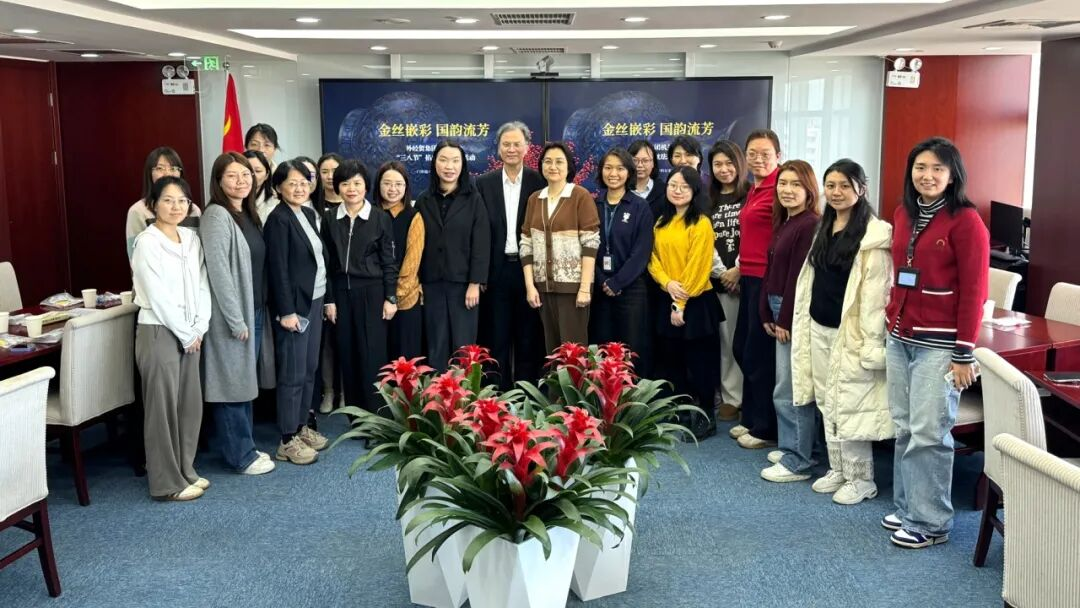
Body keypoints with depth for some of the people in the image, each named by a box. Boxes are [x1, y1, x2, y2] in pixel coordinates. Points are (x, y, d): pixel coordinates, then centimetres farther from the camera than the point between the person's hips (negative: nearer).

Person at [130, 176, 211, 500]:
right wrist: (185, 334, -11)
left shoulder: (191, 238, 8)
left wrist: (199, 328, -4)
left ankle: (185, 470, 25)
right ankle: (167, 482, 9)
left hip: (190, 332, 7)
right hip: (159, 331, -7)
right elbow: (157, 296, -15)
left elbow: (202, 285, 6)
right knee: (163, 407, 0)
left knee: (190, 404, 11)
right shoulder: (147, 242, -12)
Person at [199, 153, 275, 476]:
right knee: (232, 383, 1)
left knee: (246, 381, 15)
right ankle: (240, 455, 10)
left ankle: (244, 447, 25)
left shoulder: (248, 214, 11)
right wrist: (235, 319, -20)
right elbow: (218, 270, -20)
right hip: (231, 315, -9)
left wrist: (254, 313, 13)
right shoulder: (217, 215, -14)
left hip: (253, 311, 9)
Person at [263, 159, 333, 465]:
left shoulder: (308, 214, 10)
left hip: (314, 301, 8)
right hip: (294, 304, -8)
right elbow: (278, 269, -17)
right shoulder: (278, 219, -13)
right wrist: (286, 311, -19)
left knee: (309, 370, 14)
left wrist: (328, 298, 12)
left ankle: (302, 427, 25)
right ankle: (288, 440, 6)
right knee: (292, 374, -2)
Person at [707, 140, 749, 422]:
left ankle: (748, 397, 2)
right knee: (726, 340, 3)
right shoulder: (710, 200, 17)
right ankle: (729, 397, 10)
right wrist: (720, 271, -1)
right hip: (719, 280, 4)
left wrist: (739, 270, -11)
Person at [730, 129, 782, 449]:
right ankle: (751, 419, 30)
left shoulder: (780, 188, -14)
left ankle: (766, 429, 15)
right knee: (742, 349, 16)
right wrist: (740, 269, 16)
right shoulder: (754, 189, 14)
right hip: (749, 278, 10)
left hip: (767, 279, -10)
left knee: (759, 354, 1)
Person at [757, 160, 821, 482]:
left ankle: (797, 462, 4)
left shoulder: (811, 225, -15)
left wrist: (786, 320, -16)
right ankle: (799, 448, 26)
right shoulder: (783, 223, 14)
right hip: (780, 311, 9)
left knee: (789, 390, -5)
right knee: (794, 385, 16)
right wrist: (767, 314, 11)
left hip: (796, 315, -9)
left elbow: (801, 276, -18)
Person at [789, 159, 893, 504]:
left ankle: (861, 479, 11)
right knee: (827, 403, 14)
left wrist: (873, 341, -20)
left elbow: (877, 291, -18)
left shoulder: (874, 233, -13)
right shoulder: (823, 227, 12)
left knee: (851, 406, -3)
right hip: (819, 329, 8)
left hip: (851, 332, -8)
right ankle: (838, 470, 27)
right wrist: (804, 324, 15)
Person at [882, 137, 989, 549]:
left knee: (929, 433, -2)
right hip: (899, 337, 6)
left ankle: (931, 522, 10)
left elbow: (973, 291, -11)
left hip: (938, 343, -6)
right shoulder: (903, 214, 10)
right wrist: (890, 323, 14)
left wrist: (964, 353, -12)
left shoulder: (965, 220, -10)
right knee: (904, 428, 12)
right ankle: (907, 507, 24)